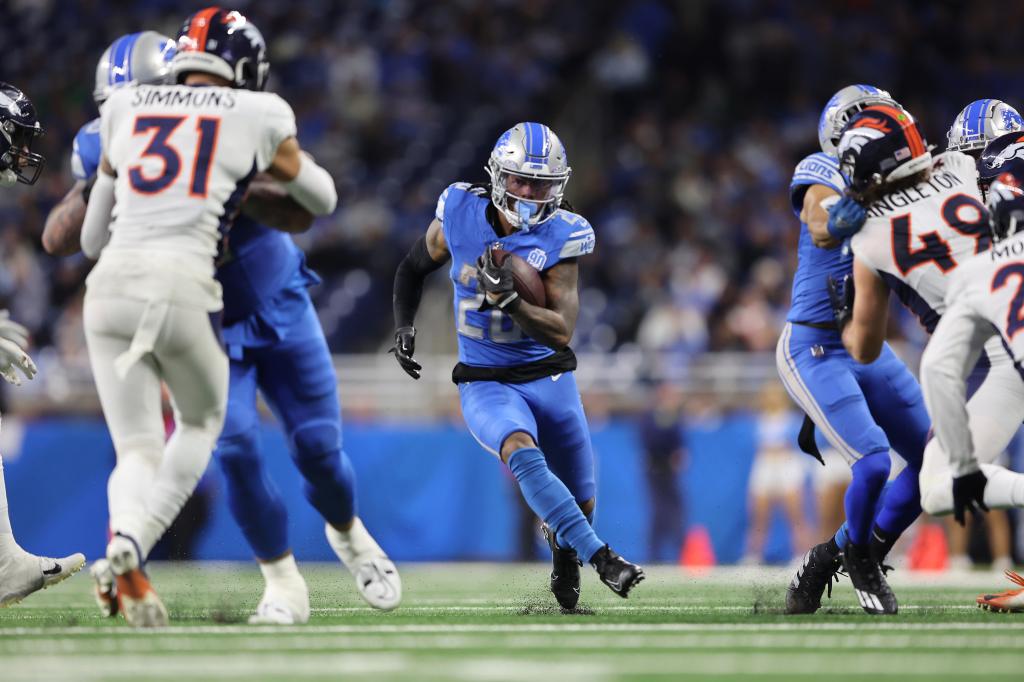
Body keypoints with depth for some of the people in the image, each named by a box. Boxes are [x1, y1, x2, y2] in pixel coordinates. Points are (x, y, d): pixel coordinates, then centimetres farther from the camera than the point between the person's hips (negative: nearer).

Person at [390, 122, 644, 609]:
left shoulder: (561, 237, -13)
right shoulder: (459, 215, -9)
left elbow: (562, 331, -19)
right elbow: (413, 269, 11)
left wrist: (510, 300, -33)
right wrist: (404, 326, -2)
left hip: (550, 380, 1)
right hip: (486, 382, -1)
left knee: (580, 503, 7)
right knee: (523, 454, -33)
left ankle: (564, 550, 45)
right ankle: (602, 559, -33)